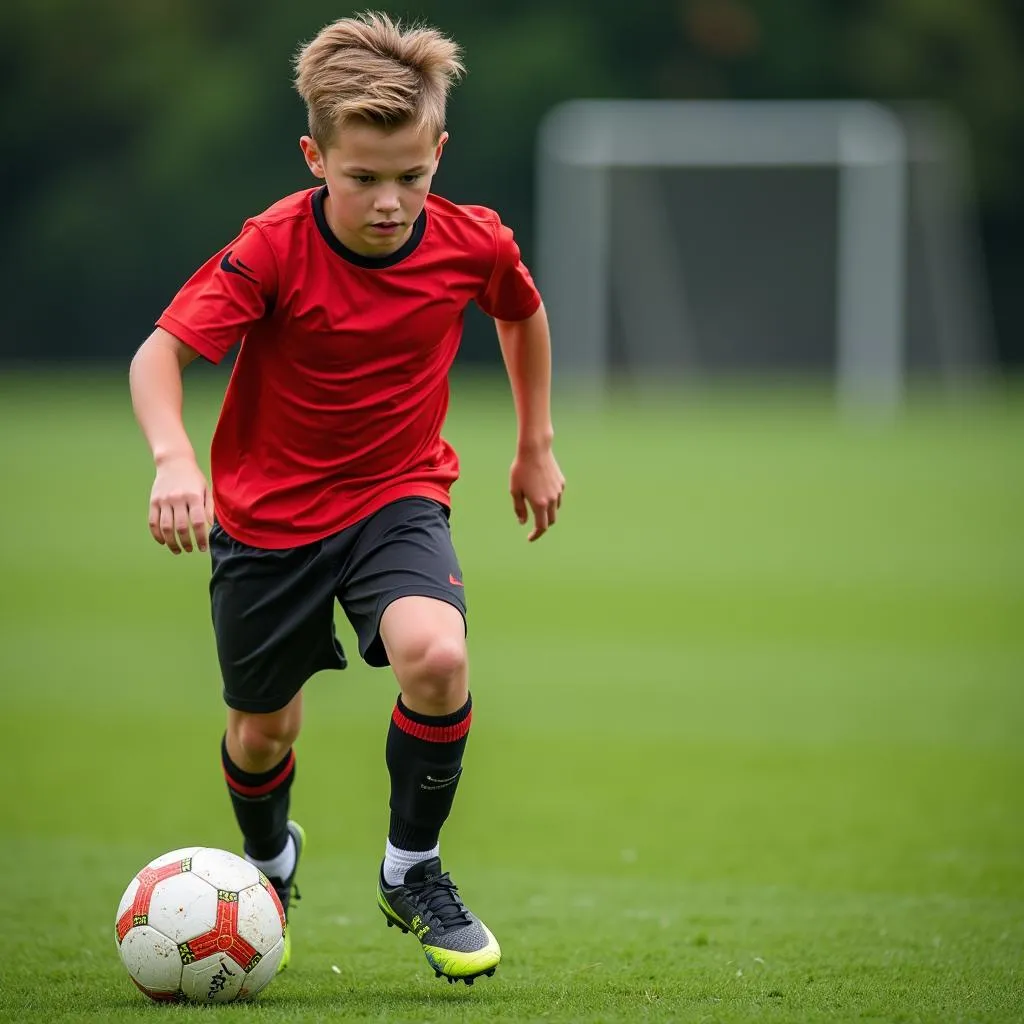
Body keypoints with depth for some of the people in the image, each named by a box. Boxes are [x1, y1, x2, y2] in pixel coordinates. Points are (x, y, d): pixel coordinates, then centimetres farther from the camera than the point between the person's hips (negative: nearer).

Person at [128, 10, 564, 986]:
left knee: (436, 656, -28)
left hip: (397, 497, 1)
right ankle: (270, 861, 48)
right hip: (268, 512, -1)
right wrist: (173, 457, -47)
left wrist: (536, 446, 16)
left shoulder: (472, 244, -13)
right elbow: (159, 354, -29)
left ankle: (413, 871, -4)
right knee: (261, 733, 11)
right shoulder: (272, 249, -22)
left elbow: (523, 312, 11)